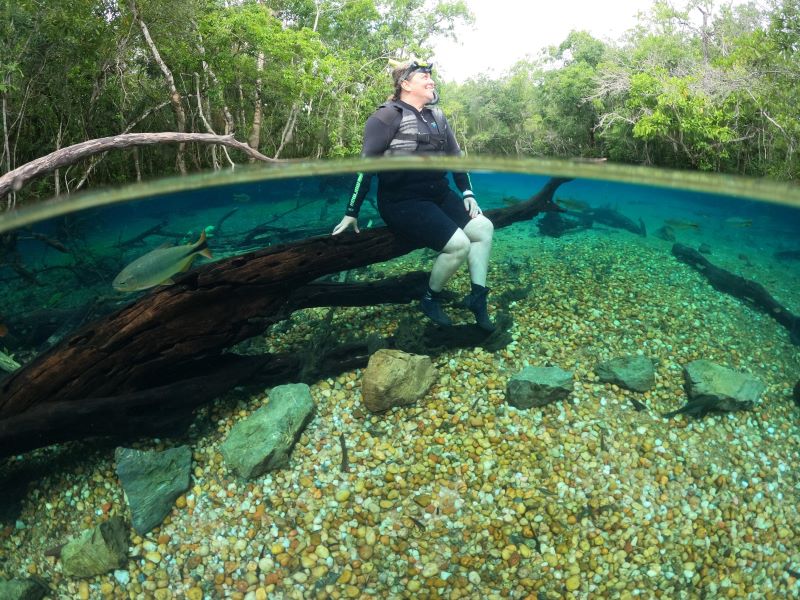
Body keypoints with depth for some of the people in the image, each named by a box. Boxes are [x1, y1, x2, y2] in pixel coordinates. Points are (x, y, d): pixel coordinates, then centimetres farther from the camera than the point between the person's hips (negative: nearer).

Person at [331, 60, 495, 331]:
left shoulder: (436, 116, 14)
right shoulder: (387, 116, -10)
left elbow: (456, 156, 20)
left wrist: (468, 193, 9)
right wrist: (351, 213, -14)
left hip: (439, 195, 9)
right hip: (403, 202, -8)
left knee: (483, 228, -3)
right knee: (459, 243, -22)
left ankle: (477, 298, 3)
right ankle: (430, 299, 1)